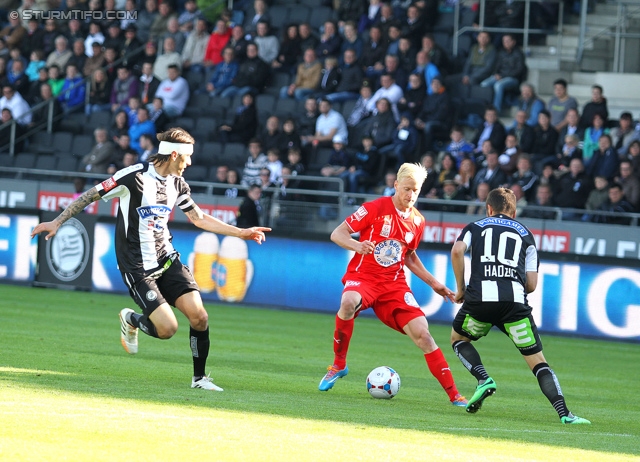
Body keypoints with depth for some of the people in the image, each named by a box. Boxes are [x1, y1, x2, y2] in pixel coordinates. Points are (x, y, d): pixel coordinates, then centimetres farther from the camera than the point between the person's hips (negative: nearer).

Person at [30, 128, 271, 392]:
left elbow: (199, 218, 19)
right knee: (167, 328, -15)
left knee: (199, 317, -9)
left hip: (167, 259, 6)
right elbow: (92, 195, -7)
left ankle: (199, 378, 10)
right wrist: (57, 222, -8)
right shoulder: (135, 176, -15)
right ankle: (130, 320, 18)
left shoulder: (177, 184, 6)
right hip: (138, 268, -6)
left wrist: (241, 233, 16)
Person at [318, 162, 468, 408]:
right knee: (349, 303, -39)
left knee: (421, 333, -12)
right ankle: (339, 364, -16)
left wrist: (433, 282, 19)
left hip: (394, 284, 4)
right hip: (363, 277, -4)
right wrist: (358, 245, -30)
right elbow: (337, 234, -10)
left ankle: (453, 394, -6)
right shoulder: (375, 208, -9)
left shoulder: (417, 221, 8)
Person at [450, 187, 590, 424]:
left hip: (480, 298, 0)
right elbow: (531, 284, 15)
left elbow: (457, 251, 0)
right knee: (537, 361, 6)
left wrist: (460, 288, 10)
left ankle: (483, 380, 5)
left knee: (458, 338, 29)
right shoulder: (525, 234, 23)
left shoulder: (475, 227, 22)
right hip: (515, 301, 1)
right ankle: (564, 413, -11)